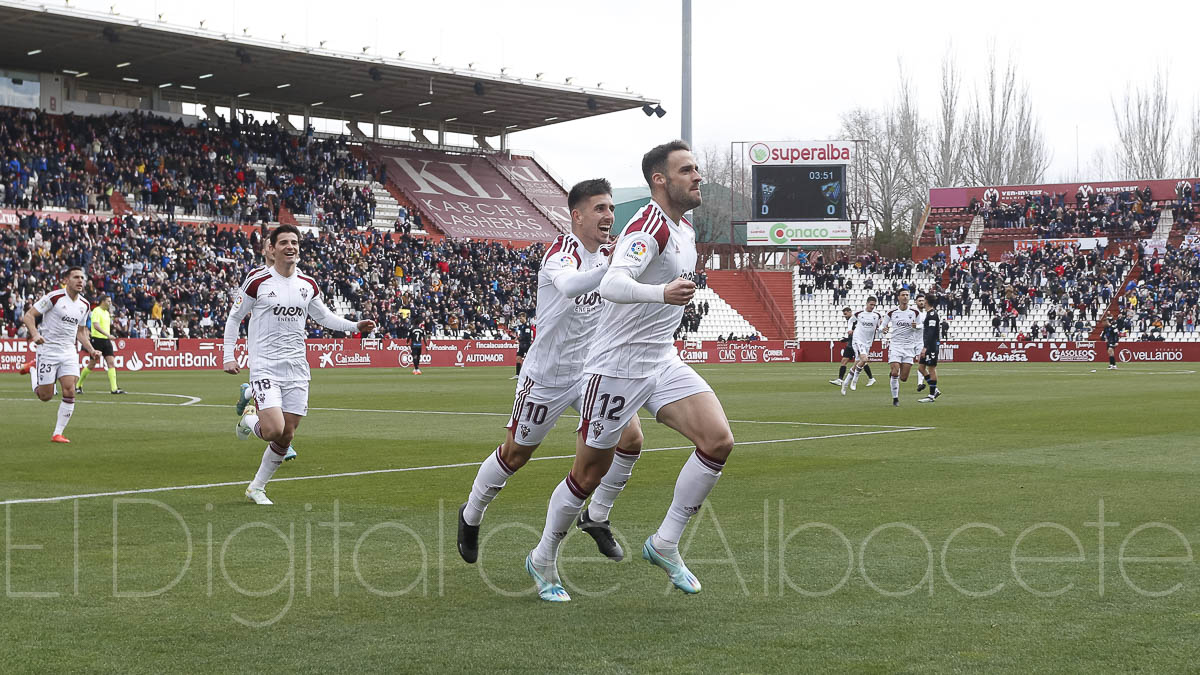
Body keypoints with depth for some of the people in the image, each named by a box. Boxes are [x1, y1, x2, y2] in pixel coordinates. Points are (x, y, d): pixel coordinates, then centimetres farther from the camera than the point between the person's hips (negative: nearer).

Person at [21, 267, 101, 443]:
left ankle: (58, 433, -1)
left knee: (69, 392, -11)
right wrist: (35, 334, -28)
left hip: (69, 352, 5)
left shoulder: (84, 305, 8)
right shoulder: (54, 297, -12)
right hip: (48, 350, -5)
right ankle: (33, 369, 32)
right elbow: (28, 315, -11)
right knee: (45, 396, 1)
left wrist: (91, 350, 8)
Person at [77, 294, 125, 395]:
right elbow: (96, 326, -25)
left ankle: (114, 388, -10)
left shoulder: (107, 312, 16)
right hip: (97, 339, -7)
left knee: (111, 363, -6)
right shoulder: (96, 311, -11)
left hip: (106, 341, 7)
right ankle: (78, 385, 17)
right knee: (91, 365, 0)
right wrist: (107, 335, -32)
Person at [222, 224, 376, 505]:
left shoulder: (308, 284, 7)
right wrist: (228, 356, -2)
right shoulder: (257, 280, -6)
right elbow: (234, 317, 4)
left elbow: (324, 316, 21)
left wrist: (355, 326, 6)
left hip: (296, 368, 5)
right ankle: (249, 420, 16)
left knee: (286, 438, 3)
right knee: (274, 430, -20)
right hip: (265, 366, -5)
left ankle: (257, 487, 22)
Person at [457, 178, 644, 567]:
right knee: (515, 454, 8)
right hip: (547, 377, -6)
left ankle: (596, 517, 9)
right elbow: (568, 285, -45)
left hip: (590, 372, 6)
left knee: (630, 438, -11)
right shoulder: (561, 251, -21)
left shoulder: (608, 255, 1)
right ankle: (471, 516, 33)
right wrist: (614, 268, -59)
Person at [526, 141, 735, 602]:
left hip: (663, 362, 8)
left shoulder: (684, 230, 10)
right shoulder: (649, 227, -19)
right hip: (617, 366, -8)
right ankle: (543, 560, 24)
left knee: (718, 442, -13)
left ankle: (665, 544, 0)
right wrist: (662, 293, -53)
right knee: (589, 476, 2)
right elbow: (612, 285, -38)